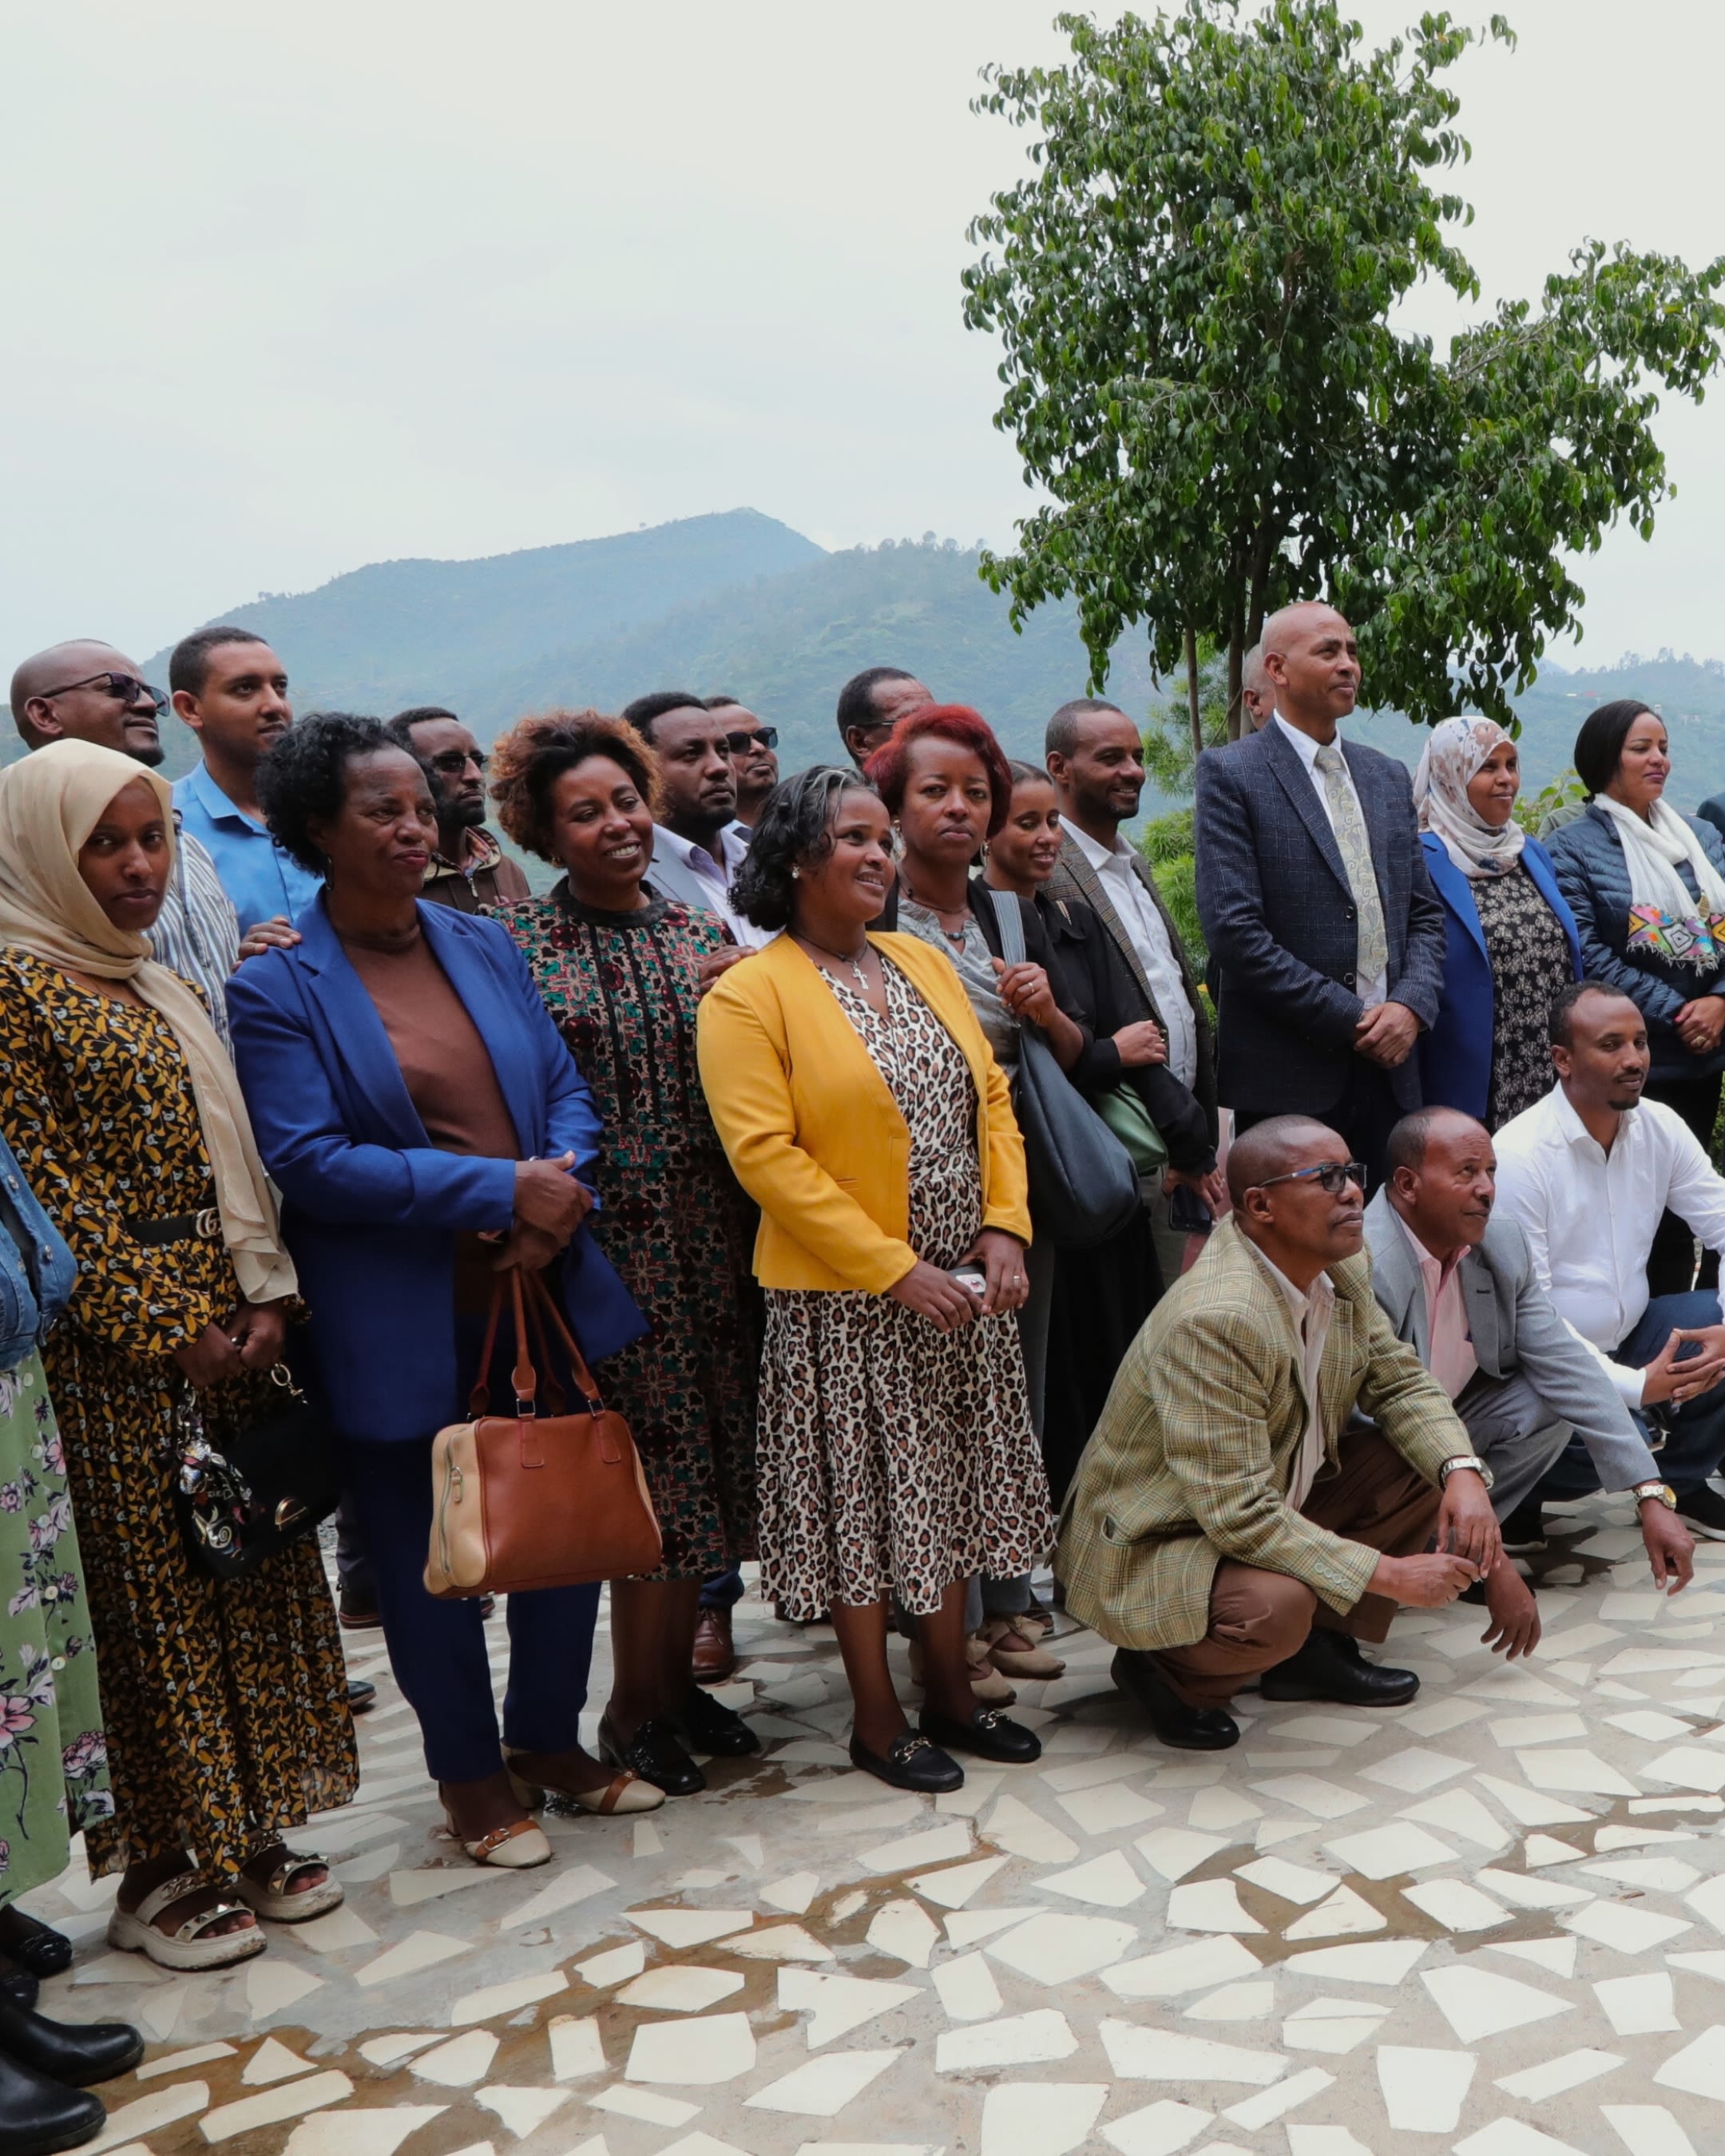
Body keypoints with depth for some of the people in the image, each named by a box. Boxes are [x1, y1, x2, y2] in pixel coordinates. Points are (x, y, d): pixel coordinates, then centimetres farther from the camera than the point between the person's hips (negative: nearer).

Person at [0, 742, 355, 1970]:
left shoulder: (167, 990, 15)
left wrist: (266, 1298, -1)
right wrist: (173, 1329, -15)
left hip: (227, 1329, 8)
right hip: (114, 1349, -7)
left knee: (252, 1569, 12)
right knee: (146, 1591, 1)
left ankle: (246, 1832, 26)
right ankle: (158, 1871, 16)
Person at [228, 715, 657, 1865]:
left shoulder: (487, 944, 7)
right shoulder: (277, 989, -9)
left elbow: (566, 1085, 8)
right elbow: (308, 1159, -18)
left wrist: (562, 1191, -13)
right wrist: (500, 1188, -20)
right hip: (404, 1328, -5)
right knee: (427, 1559, 10)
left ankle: (550, 1738, 37)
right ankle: (471, 1774, 31)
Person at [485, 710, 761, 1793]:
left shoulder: (699, 932, 9)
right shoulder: (518, 942, -5)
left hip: (711, 1245, 5)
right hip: (603, 1246, -5)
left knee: (706, 1464, 11)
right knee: (651, 1473, 0)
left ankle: (676, 1678, 28)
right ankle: (634, 1711, 17)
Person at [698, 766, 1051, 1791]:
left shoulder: (925, 963, 10)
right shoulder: (750, 995, -10)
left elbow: (992, 1098, 10)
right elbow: (766, 1156, -17)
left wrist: (1006, 1227, -4)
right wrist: (895, 1269, -19)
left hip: (964, 1286, 6)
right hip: (846, 1300, -6)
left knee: (953, 1489, 14)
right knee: (863, 1502, 5)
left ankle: (953, 1694, 30)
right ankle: (878, 1718, 20)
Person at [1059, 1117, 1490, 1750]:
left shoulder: (1343, 1272, -5)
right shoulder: (1213, 1321, -32)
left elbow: (1401, 1382, 6)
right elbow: (1240, 1516, -33)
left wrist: (1463, 1474, -14)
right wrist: (1390, 1574, -30)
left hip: (1275, 1500, 9)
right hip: (1148, 1548, -9)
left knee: (1424, 1463, -2)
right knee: (1276, 1604, -36)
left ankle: (1319, 1648, 10)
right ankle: (1163, 1669, -3)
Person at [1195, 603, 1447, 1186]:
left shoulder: (1388, 777, 16)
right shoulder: (1231, 774, -4)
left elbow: (1423, 913, 17)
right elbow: (1233, 929, -13)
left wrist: (1411, 1005, -4)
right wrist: (1349, 1020, -13)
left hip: (1388, 1066, 6)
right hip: (1288, 1075, -5)